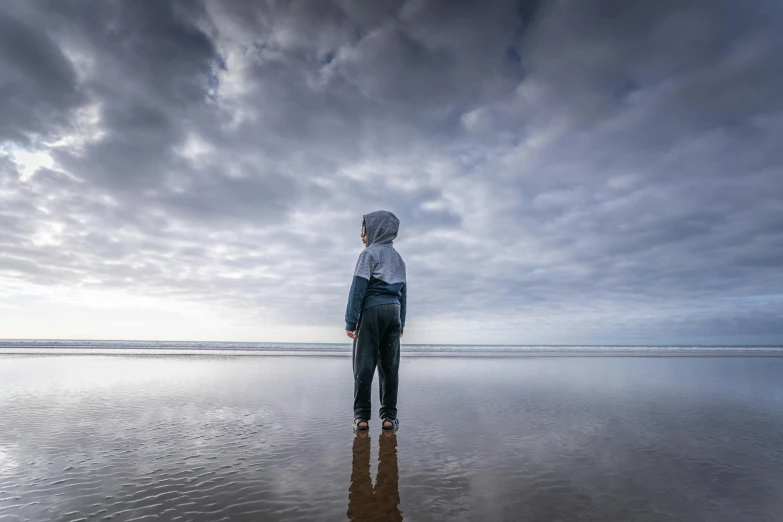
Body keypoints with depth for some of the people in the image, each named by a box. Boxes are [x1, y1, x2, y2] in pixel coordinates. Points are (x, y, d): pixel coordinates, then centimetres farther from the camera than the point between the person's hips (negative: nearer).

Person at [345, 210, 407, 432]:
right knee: (390, 365, 5)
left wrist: (350, 321, -9)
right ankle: (389, 415, 4)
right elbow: (403, 292, 17)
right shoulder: (399, 259, 19)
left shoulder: (369, 253, 0)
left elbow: (358, 288, -8)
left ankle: (362, 415, -4)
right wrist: (401, 324, 18)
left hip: (371, 310, -5)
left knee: (364, 363, -3)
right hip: (393, 311, 6)